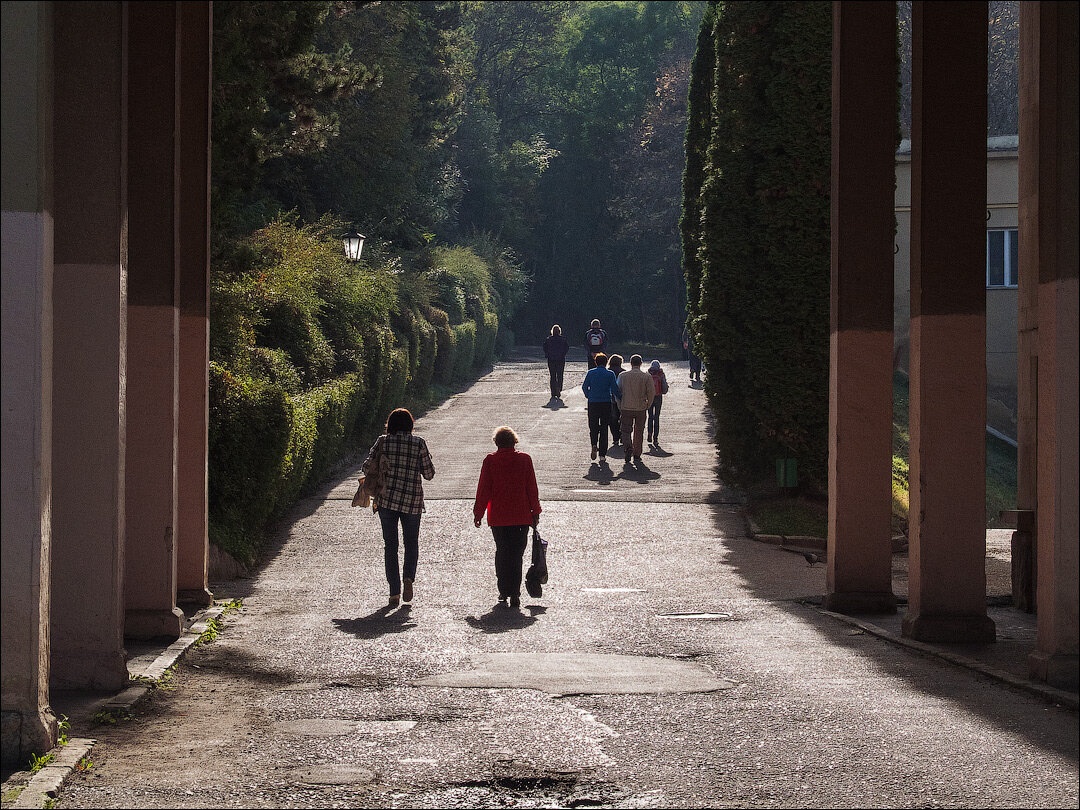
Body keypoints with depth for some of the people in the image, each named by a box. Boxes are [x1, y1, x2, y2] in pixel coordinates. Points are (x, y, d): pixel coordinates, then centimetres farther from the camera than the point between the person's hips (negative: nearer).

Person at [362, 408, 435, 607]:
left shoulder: (383, 441, 0)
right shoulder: (418, 443, -1)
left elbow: (367, 468, -3)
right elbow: (429, 474, 2)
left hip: (386, 499, 0)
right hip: (412, 500, 0)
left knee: (390, 545, 7)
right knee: (411, 542, 16)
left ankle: (394, 592, 2)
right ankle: (408, 577, -10)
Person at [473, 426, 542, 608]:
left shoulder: (490, 460, -3)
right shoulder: (524, 459, -1)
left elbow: (483, 489, 0)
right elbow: (532, 488, 2)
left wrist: (478, 513, 8)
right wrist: (535, 512, 10)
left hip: (497, 516, 0)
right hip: (521, 517, 0)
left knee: (501, 552, 13)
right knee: (516, 554, 3)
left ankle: (503, 592, 12)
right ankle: (514, 594, -5)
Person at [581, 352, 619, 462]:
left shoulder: (591, 373, 0)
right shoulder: (610, 374, -4)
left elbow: (584, 386, 3)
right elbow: (615, 389, -7)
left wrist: (588, 395, 23)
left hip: (593, 403, 0)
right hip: (606, 403, 0)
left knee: (593, 426, 15)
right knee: (604, 429, 7)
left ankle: (594, 444, -14)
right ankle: (602, 455, 4)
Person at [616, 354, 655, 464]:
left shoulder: (623, 376, -2)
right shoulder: (646, 377, -6)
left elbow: (618, 392, 2)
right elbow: (652, 393, -6)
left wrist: (620, 405, 13)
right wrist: (647, 405, 9)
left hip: (626, 408, 0)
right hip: (641, 409, 0)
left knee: (626, 430, 10)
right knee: (638, 432, 11)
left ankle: (628, 446, -18)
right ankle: (637, 456, 13)